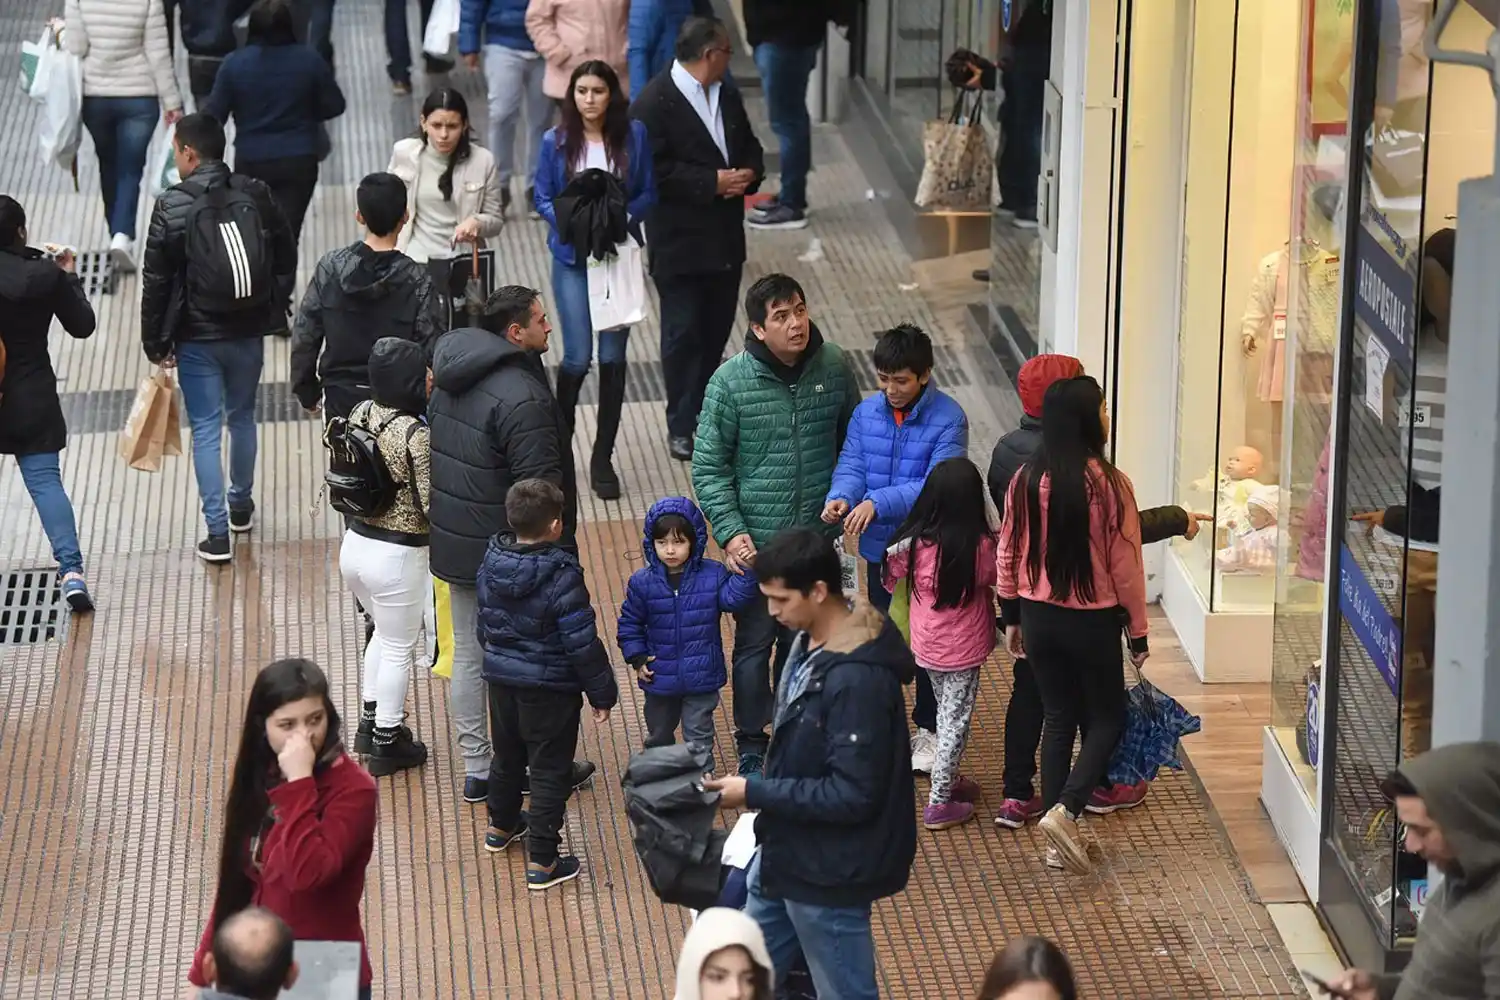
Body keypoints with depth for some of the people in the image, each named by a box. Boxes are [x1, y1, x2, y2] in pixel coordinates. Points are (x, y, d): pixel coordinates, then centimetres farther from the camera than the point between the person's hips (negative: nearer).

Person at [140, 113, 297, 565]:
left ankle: (218, 533, 1)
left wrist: (155, 343, -1)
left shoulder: (172, 206, -14)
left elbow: (156, 282, -10)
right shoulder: (256, 196, -4)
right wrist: (273, 308, 16)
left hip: (197, 337, -4)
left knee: (205, 429, 3)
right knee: (241, 417, 22)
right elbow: (286, 257, 4)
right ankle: (241, 504, 39)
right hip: (249, 332, 4)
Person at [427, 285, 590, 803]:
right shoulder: (521, 396, -24)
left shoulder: (449, 382, 4)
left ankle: (476, 769, 21)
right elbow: (540, 484, -24)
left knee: (467, 655, 13)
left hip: (454, 543, 8)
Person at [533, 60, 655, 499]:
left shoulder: (633, 136, -3)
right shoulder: (556, 141, -4)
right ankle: (560, 432, 24)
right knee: (578, 356, -6)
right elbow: (543, 199, 1)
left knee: (613, 356, 3)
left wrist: (620, 218, -16)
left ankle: (603, 458, 14)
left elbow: (648, 192, 2)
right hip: (572, 257, -1)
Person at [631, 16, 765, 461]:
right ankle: (682, 427, 7)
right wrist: (713, 182, -22)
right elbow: (655, 171, -20)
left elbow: (750, 148, 18)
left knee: (717, 329, 13)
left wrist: (749, 174, -5)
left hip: (725, 239, 7)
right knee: (683, 334, 0)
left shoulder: (728, 95, 9)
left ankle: (703, 411, 28)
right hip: (680, 242, -7)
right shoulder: (654, 103, -14)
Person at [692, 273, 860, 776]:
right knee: (755, 642, 7)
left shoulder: (834, 367, -4)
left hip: (817, 538, 3)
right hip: (756, 542, -3)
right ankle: (752, 745, 21)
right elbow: (709, 466, -8)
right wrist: (730, 530, -15)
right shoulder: (731, 381, -13)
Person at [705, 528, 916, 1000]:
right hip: (790, 849, 10)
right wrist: (761, 788, 4)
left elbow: (852, 795, -28)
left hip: (828, 870, -10)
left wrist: (755, 793, -22)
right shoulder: (813, 639, 0)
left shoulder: (857, 679, -30)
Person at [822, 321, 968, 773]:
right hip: (880, 550, 4)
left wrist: (878, 503, -35)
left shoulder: (948, 419, -17)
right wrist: (841, 498, -29)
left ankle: (928, 729, 28)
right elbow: (851, 465, -6)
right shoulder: (867, 413, -2)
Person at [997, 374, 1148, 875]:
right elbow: (1126, 567, -12)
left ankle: (1059, 838, 17)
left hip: (1039, 616, 4)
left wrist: (1012, 617, 16)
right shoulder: (1109, 485, -18)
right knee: (1108, 719, 13)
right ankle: (1066, 810, -7)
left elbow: (1008, 555, 3)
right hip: (1093, 621, -4)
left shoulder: (1027, 480, -5)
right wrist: (1138, 632, -1)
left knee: (1058, 718, 16)